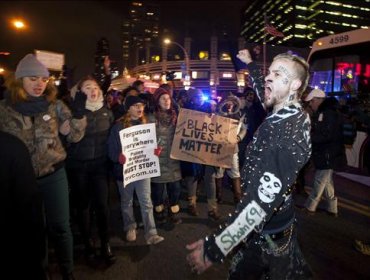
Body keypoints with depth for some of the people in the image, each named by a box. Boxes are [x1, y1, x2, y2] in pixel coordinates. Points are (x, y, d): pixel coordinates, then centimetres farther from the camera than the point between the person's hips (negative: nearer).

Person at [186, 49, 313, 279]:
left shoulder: (287, 132, -30)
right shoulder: (294, 116, -2)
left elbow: (263, 200, -38)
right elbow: (266, 94, 20)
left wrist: (214, 248, -39)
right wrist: (251, 64, 31)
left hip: (265, 235, -8)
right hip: (282, 224, 8)